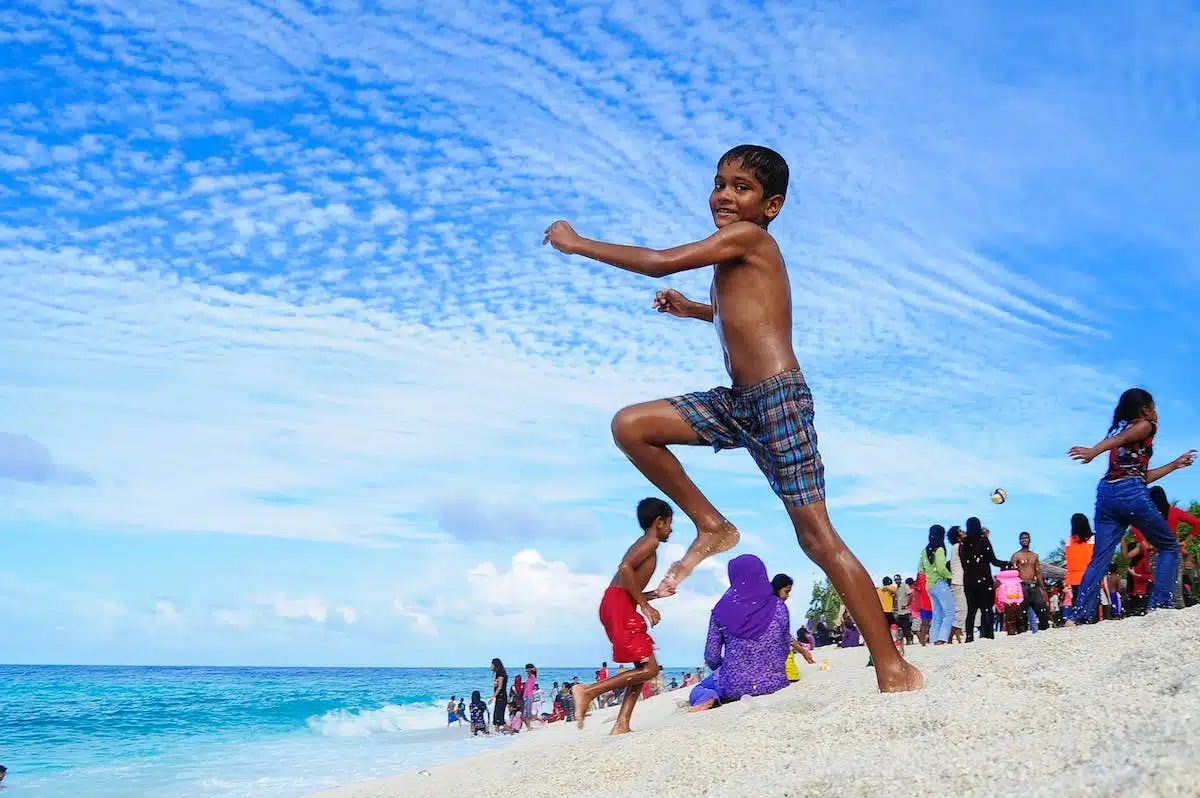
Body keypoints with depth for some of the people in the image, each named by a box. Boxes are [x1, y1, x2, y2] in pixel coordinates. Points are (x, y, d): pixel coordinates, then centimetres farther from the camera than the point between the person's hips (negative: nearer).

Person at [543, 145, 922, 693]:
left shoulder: (746, 237, -8)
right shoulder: (739, 259, 18)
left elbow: (662, 262, -14)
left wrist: (577, 244, -5)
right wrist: (693, 310, 29)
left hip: (778, 399, -9)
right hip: (738, 403, 9)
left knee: (816, 535, -8)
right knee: (631, 426, 2)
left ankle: (894, 669, -1)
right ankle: (712, 528, 12)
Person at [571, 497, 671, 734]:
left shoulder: (643, 544, 27)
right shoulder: (650, 541, -2)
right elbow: (625, 568, -20)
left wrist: (656, 593, 30)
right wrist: (645, 606, -16)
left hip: (617, 607, 10)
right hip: (620, 606, -10)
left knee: (643, 668, 11)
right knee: (649, 668, -12)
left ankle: (622, 724, 4)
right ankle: (588, 691, -16)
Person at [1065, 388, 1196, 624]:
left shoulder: (1120, 428, 28)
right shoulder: (1145, 426, 7)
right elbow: (1122, 438, -16)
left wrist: (1175, 464, 38)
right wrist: (1093, 451, -35)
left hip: (1106, 493, 7)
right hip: (1132, 493, -7)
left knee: (1100, 558, 1)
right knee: (1169, 547, 11)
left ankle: (1077, 617, -12)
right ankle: (1160, 605, 1)